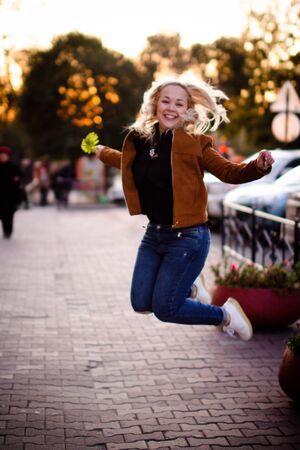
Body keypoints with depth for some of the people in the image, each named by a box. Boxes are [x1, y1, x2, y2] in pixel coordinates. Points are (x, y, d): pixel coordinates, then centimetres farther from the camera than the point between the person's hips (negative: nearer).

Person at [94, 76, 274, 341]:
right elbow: (129, 162, 24)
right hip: (154, 234, 6)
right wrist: (102, 152, 42)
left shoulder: (194, 144, -13)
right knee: (141, 305, 9)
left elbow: (230, 172, -12)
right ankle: (186, 289, 40)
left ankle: (225, 315, 19)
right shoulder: (140, 140, 1)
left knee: (164, 309, -6)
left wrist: (258, 167, -32)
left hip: (187, 237, -6)